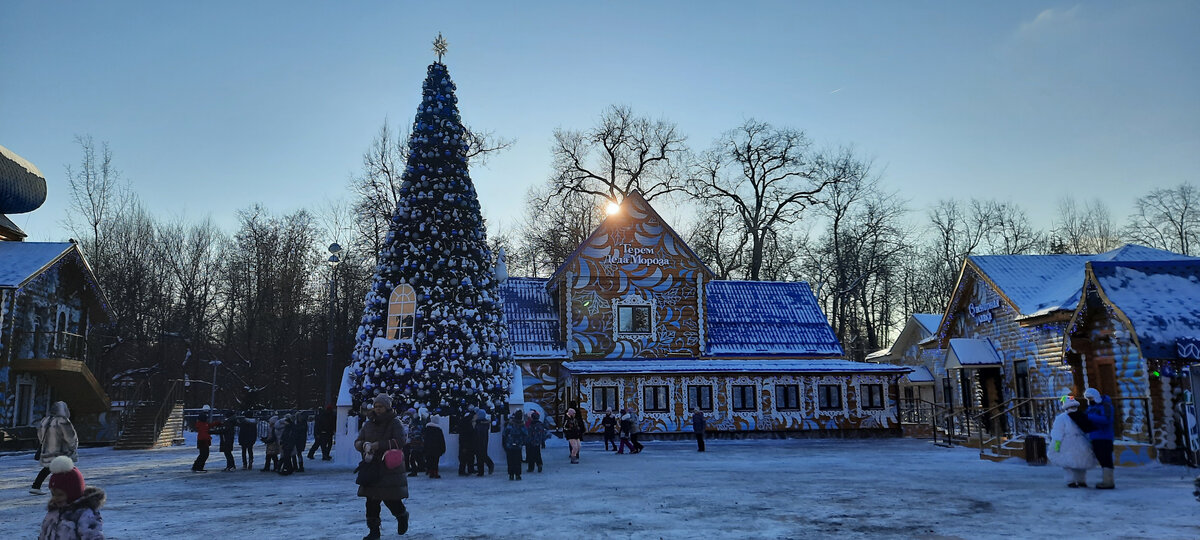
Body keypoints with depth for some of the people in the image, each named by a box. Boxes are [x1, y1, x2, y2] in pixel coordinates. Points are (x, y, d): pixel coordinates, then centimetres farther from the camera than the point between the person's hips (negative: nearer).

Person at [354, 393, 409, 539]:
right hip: (371, 467, 5)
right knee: (371, 500, 3)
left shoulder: (395, 423, -4)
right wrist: (365, 445, -13)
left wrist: (378, 445, -20)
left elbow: (400, 441, -17)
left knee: (390, 498, -4)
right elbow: (357, 442, 11)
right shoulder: (369, 424, 11)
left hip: (390, 467, -5)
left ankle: (402, 516, 27)